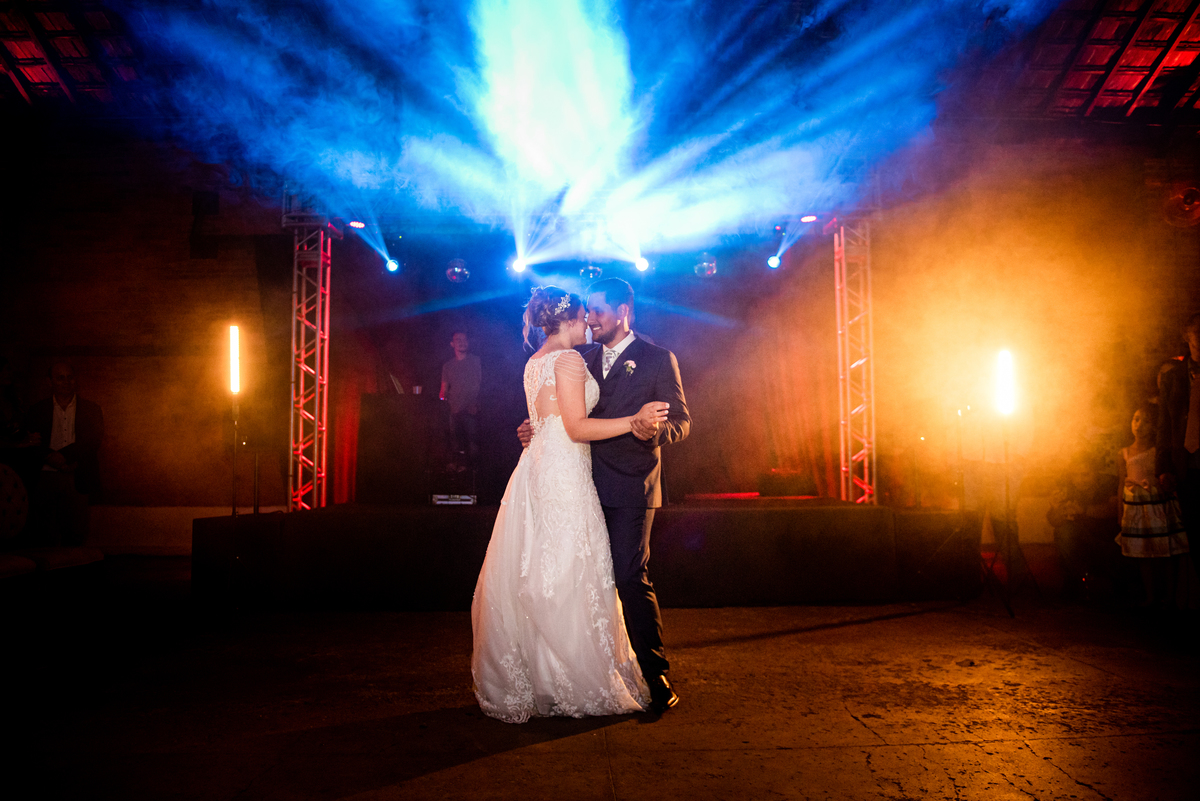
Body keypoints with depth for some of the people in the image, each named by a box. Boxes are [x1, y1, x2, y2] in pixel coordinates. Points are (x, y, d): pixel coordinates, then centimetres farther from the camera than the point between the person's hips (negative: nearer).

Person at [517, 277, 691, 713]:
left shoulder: (659, 359, 0)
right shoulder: (585, 358, 15)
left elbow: (682, 420, -4)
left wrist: (656, 430, -25)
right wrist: (537, 427, 2)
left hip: (631, 485, -5)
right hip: (587, 482, 6)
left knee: (630, 576, -10)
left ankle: (655, 676, 3)